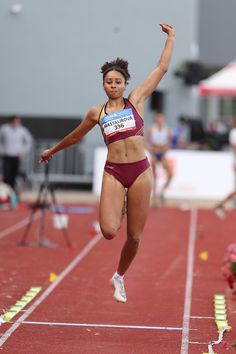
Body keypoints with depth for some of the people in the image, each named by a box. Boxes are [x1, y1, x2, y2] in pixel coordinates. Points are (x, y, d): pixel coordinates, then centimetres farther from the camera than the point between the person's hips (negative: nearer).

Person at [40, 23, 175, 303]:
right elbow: (75, 136, 27)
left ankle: (119, 277, 29)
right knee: (109, 232, -20)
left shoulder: (136, 100, 6)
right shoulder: (96, 113, 9)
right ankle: (116, 210, 17)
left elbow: (161, 68, 8)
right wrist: (52, 150, 38)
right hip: (113, 173, 0)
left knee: (135, 237, 4)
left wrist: (170, 38, 10)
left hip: (140, 172, 0)